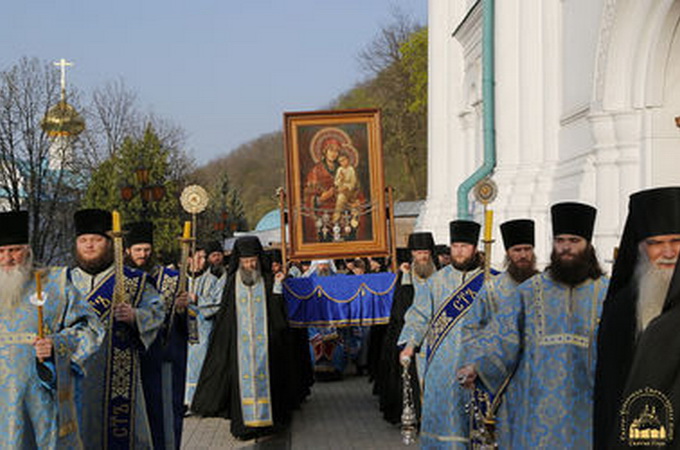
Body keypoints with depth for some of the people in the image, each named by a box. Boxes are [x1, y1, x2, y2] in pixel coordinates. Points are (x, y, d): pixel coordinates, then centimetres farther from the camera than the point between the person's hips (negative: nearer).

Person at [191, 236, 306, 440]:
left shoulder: (267, 280, 5)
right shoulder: (233, 281, 7)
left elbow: (277, 311, 0)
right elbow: (225, 312, 8)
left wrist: (277, 288, -12)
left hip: (263, 339, 0)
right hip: (240, 340, 0)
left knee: (263, 375, -1)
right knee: (243, 376, -4)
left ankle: (266, 418, 5)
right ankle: (244, 421, -2)